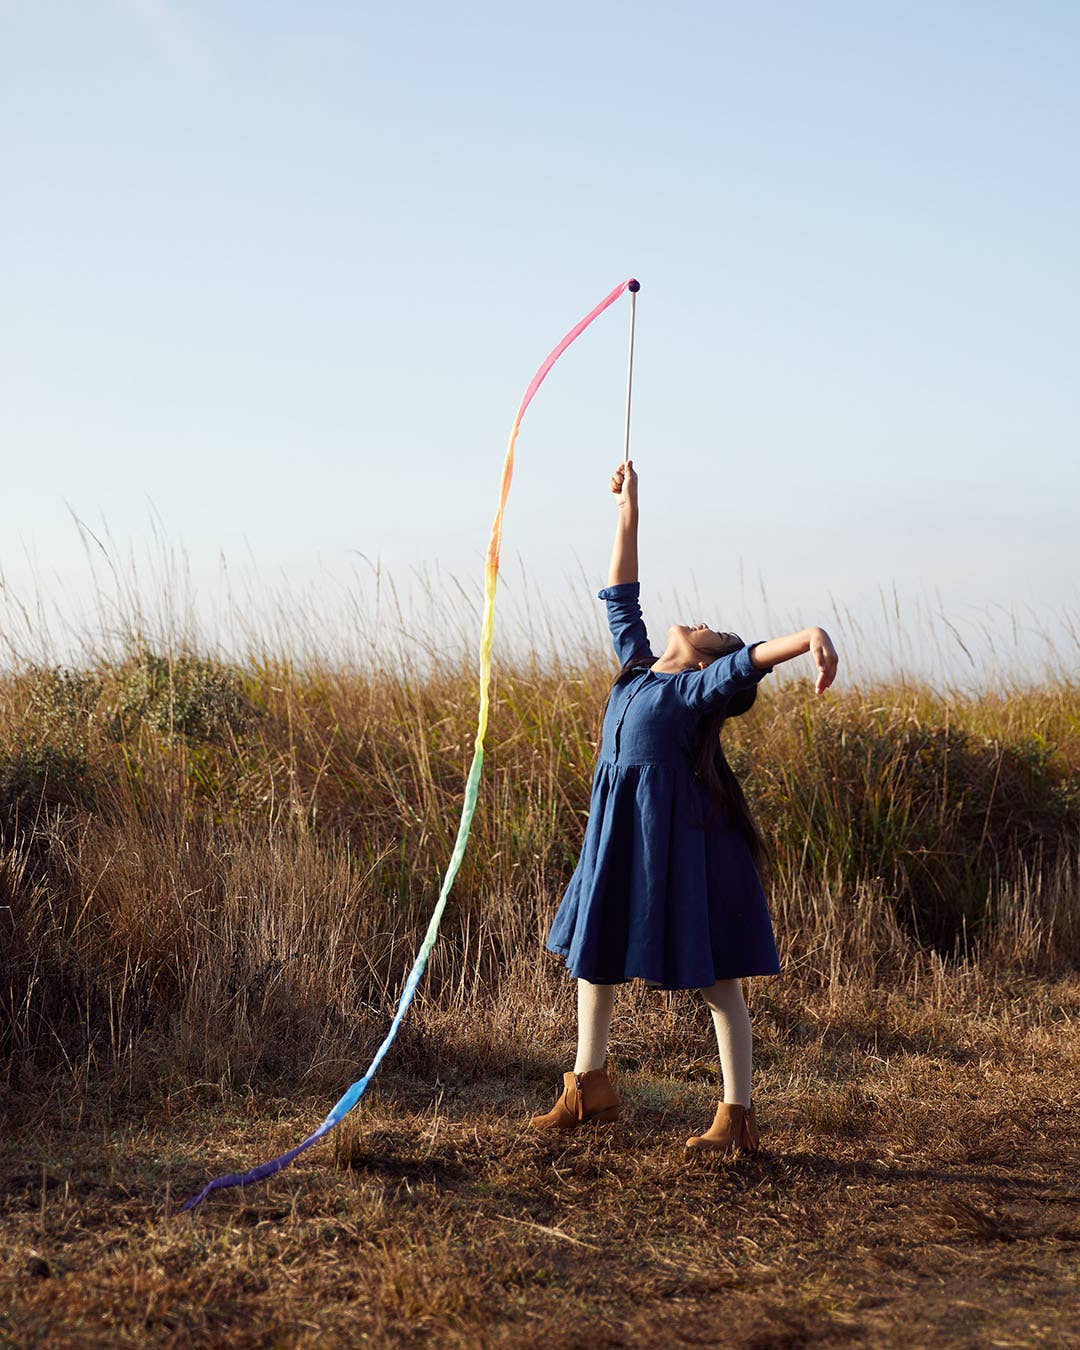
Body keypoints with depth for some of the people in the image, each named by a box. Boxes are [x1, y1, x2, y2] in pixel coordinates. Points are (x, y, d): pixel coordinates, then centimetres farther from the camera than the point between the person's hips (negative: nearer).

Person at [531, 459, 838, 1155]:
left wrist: (810, 637, -45)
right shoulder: (638, 669, 12)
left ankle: (739, 1114, 5)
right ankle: (589, 1085, 30)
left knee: (714, 974, -1)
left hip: (675, 834, -8)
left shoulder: (702, 687, -7)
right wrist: (628, 513, 19)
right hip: (618, 831, 8)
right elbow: (621, 599, 18)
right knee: (592, 952, 16)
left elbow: (753, 659, -26)